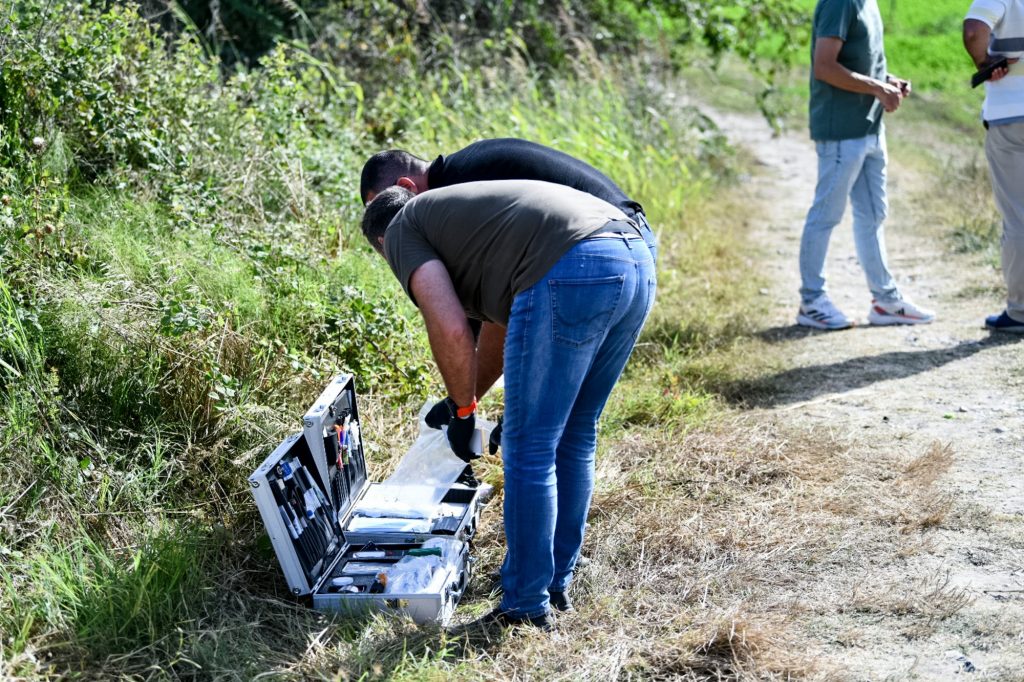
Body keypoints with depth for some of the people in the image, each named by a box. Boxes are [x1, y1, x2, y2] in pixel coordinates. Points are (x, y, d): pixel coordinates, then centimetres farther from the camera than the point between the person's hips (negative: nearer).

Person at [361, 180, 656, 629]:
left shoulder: (403, 231, 14)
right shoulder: (455, 210, 38)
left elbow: (451, 332, -2)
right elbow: (497, 330, 48)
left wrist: (463, 411, 13)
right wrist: (463, 403, 57)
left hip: (573, 274, -9)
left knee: (529, 452, 3)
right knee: (574, 438, 21)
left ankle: (528, 608, 13)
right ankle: (555, 584, 34)